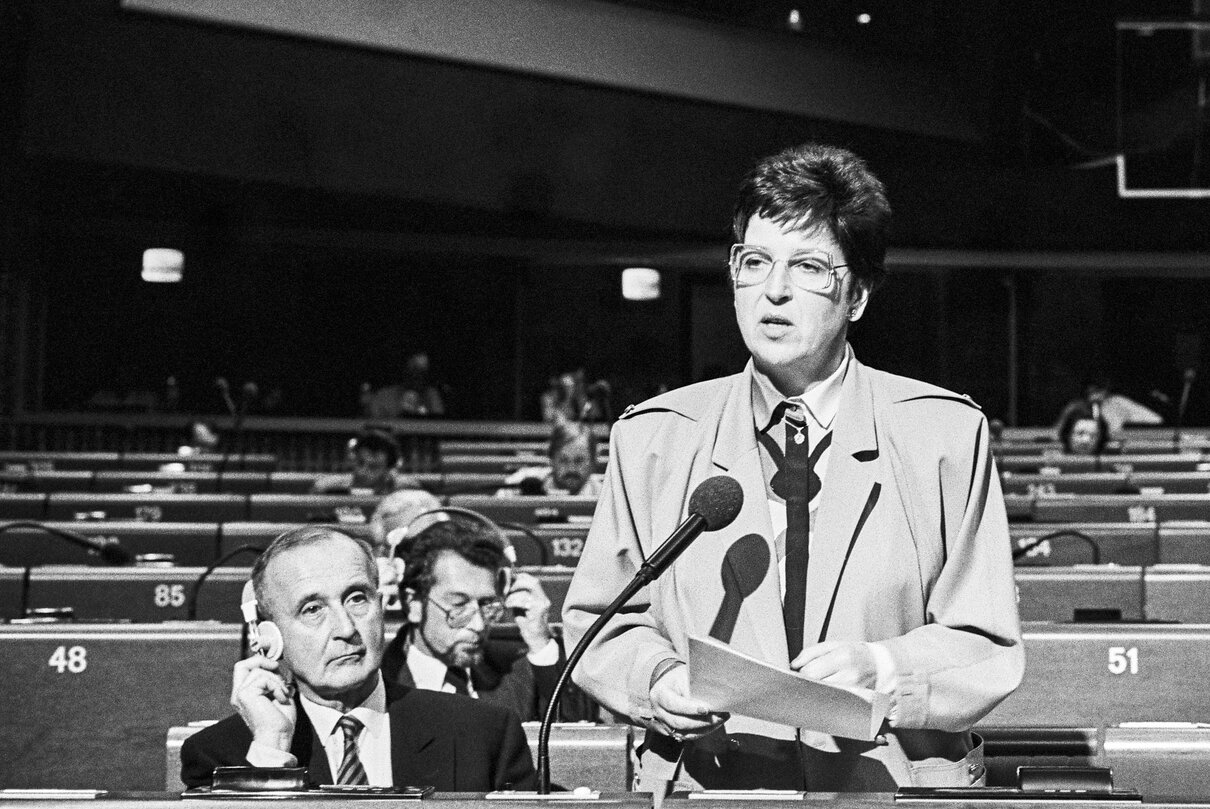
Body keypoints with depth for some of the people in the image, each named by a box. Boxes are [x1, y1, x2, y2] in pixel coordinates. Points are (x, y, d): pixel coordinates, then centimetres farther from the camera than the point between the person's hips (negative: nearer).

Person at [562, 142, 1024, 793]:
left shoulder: (944, 435, 4)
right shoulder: (651, 438, 8)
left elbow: (987, 651, 4)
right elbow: (599, 620, 13)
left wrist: (879, 670, -14)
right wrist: (656, 680, -7)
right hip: (705, 783, 3)